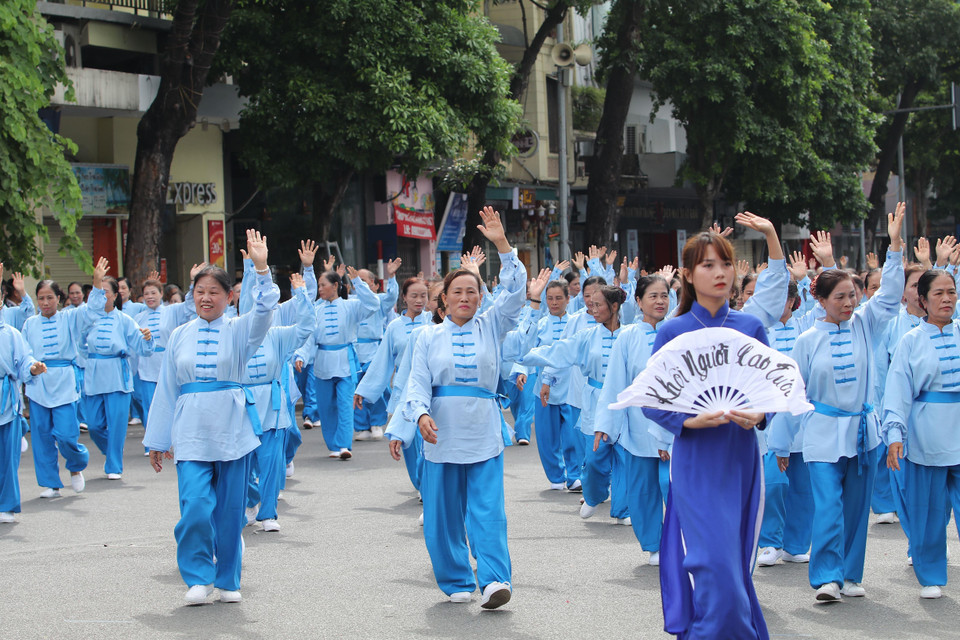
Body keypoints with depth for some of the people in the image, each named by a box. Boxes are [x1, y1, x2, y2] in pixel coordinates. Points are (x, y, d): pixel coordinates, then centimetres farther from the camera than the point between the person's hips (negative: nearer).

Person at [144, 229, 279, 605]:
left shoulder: (238, 331, 3)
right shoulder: (180, 336, 8)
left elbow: (265, 309, -17)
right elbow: (166, 389, 11)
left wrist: (261, 268, -30)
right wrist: (157, 440, 12)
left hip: (233, 431, -1)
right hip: (191, 433, 1)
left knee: (230, 510, 4)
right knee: (195, 506, -12)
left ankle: (228, 581, 20)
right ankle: (198, 578, 5)